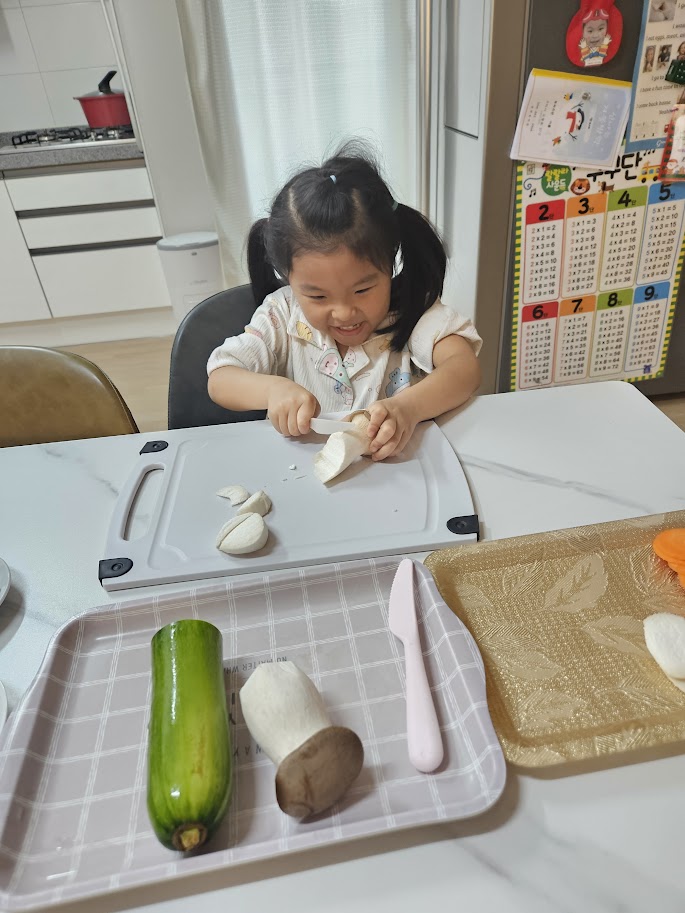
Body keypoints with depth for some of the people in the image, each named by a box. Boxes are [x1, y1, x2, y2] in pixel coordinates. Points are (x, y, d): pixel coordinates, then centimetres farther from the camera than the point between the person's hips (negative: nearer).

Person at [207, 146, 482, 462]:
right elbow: (219, 381, -4)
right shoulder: (283, 315, -2)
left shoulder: (410, 307, -5)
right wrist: (272, 389, -24)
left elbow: (465, 367, -17)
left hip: (402, 464, 0)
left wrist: (408, 407, -35)